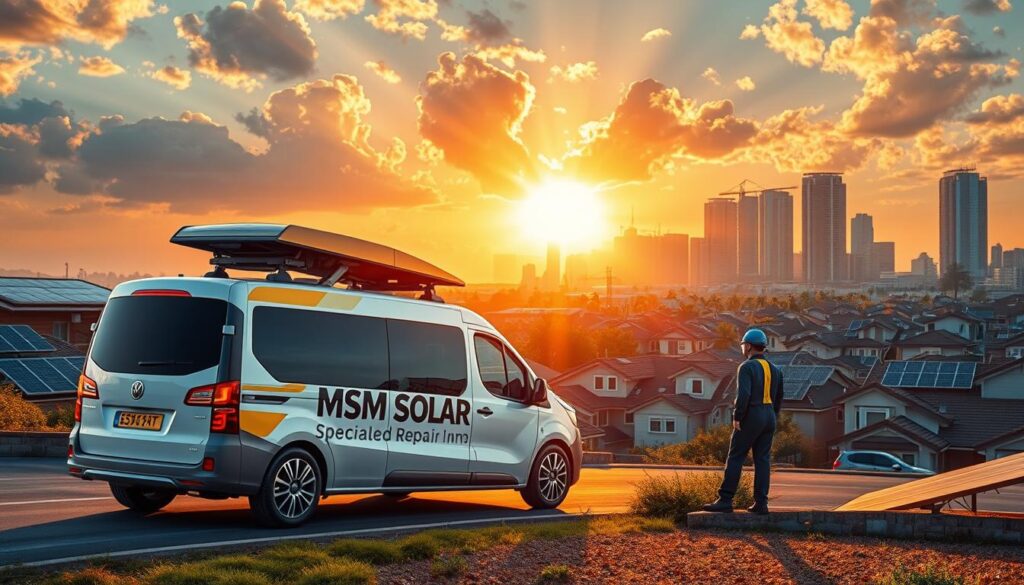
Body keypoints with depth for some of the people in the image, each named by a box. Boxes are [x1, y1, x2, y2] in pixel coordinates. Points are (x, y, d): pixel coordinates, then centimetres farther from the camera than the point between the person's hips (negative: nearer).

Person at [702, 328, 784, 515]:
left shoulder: (746, 367, -10)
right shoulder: (774, 369, 14)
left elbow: (743, 394, -22)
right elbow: (779, 399, 16)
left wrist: (737, 417, -15)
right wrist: (772, 419, 19)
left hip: (751, 417, -7)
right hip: (769, 417, 7)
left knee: (735, 458, -4)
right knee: (762, 460, 5)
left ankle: (725, 500, -7)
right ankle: (761, 503, 1)